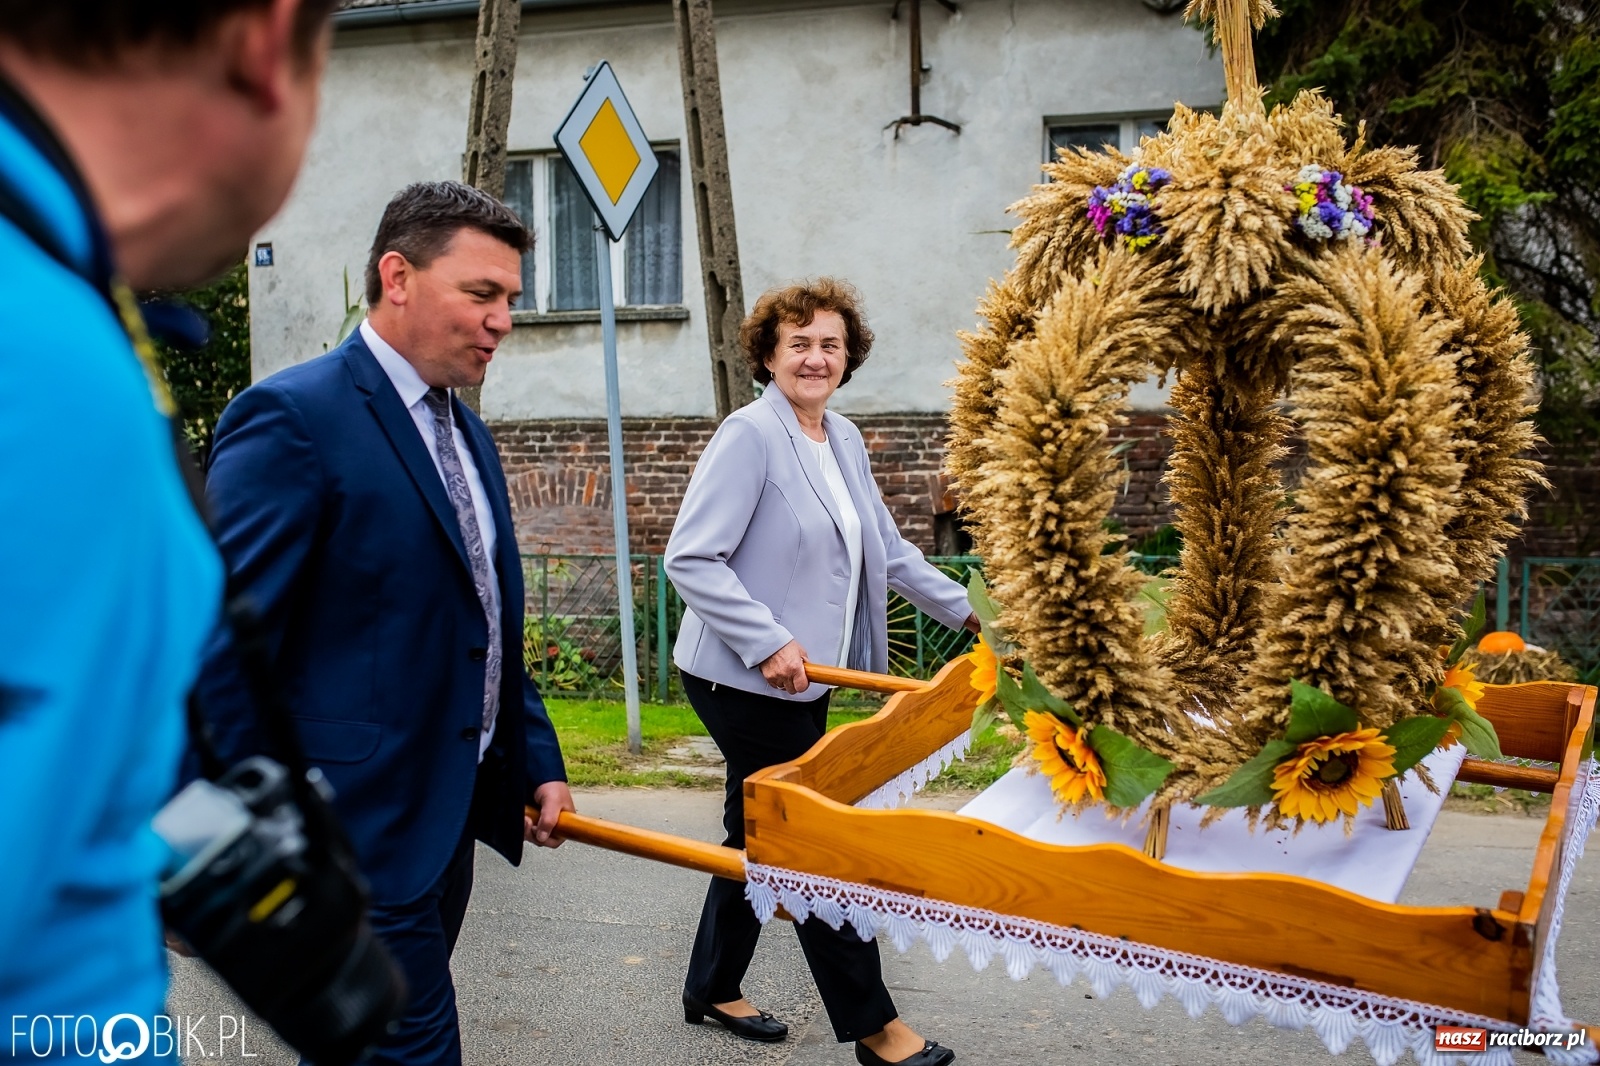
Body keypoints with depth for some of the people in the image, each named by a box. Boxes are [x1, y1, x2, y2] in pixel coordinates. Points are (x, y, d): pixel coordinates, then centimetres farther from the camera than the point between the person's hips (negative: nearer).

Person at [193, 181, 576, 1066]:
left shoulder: (465, 432, 12)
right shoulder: (292, 418, -15)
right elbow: (220, 656, -18)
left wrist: (537, 761, 14)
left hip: (446, 817, 8)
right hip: (359, 830, -8)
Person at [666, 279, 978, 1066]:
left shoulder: (844, 440, 10)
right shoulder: (750, 435, -15)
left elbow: (887, 551, 17)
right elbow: (691, 560, -20)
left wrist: (967, 610, 16)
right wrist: (769, 643, -26)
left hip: (804, 677, 8)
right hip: (745, 679, -8)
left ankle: (712, 989, 35)